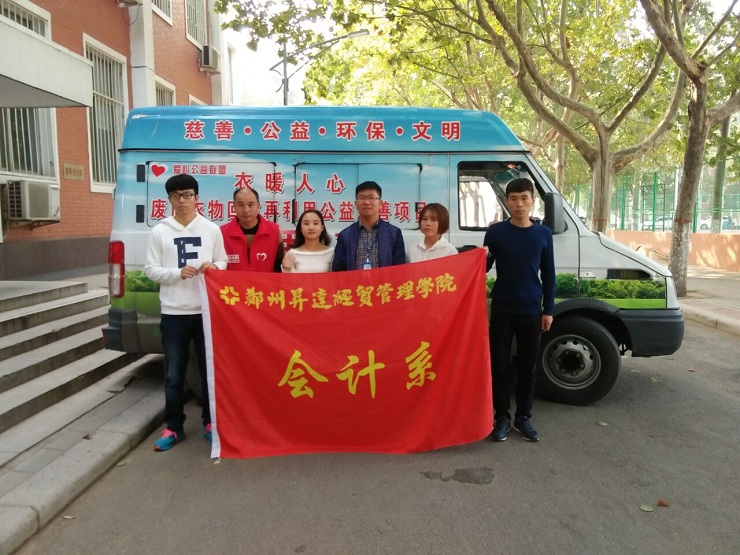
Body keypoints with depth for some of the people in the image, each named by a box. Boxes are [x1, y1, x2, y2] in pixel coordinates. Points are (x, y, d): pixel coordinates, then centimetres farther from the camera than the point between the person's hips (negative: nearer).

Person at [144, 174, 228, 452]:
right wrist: (178, 273, -14)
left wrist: (213, 268, -14)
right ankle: (174, 428, 21)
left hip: (206, 310, 0)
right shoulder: (159, 232, 3)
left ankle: (209, 423, 24)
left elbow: (223, 265, 8)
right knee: (174, 375, 7)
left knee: (210, 370, 9)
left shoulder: (212, 229, 4)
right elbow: (150, 270, 2)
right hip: (174, 313, 0)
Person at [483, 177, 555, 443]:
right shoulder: (496, 231, -1)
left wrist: (548, 309, 4)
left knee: (527, 367, 8)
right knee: (499, 365, 4)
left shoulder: (543, 234, 3)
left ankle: (523, 417, 22)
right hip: (502, 309, -1)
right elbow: (483, 269, 2)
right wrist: (482, 258, -21)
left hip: (531, 311, 1)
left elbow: (548, 275, 7)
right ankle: (502, 416, 17)